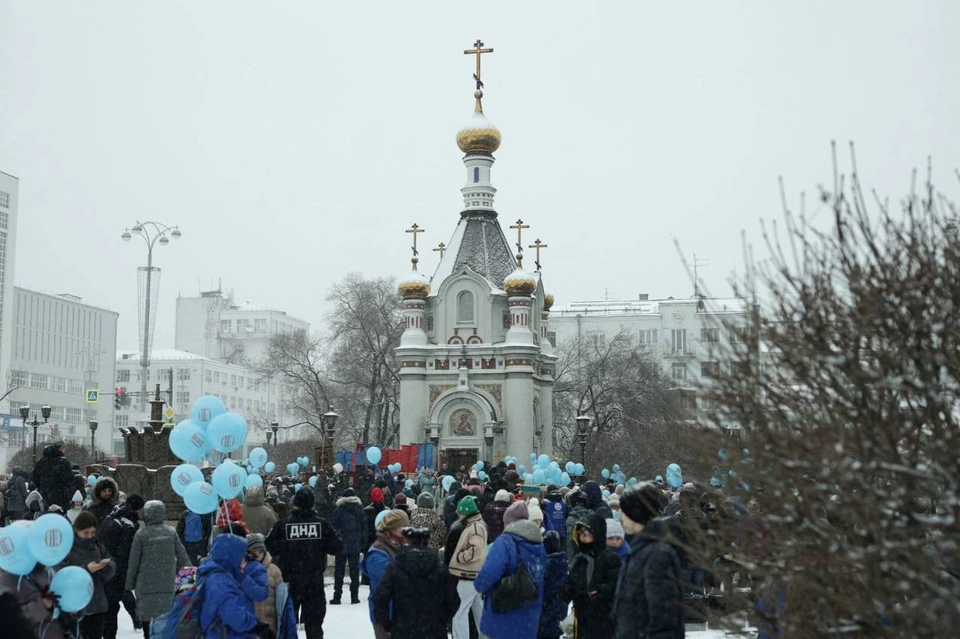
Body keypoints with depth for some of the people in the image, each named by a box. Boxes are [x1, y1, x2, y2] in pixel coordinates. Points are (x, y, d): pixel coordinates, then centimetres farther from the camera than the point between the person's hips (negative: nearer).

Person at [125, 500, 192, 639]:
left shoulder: (141, 534, -7)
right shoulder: (171, 532, 0)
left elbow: (133, 562, -3)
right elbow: (182, 557, 2)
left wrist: (129, 584, 7)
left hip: (147, 587, -2)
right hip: (168, 586, 2)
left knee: (148, 622, 5)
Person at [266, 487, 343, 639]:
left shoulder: (283, 525, -10)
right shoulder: (322, 524, -7)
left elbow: (270, 548, -6)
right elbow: (337, 547, -2)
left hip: (289, 580, 0)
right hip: (314, 581, 1)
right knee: (314, 622, 9)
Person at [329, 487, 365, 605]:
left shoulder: (338, 510, -6)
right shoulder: (360, 509, 1)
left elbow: (333, 526, -4)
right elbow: (364, 528, 3)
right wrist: (363, 544, 8)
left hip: (341, 545, -2)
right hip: (355, 546, 2)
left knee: (339, 571, 5)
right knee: (354, 570, 7)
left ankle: (337, 596, 5)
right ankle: (354, 596, 5)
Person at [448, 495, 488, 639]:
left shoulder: (475, 527, -19)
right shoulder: (478, 524, 12)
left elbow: (475, 551, -27)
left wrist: (458, 556, -15)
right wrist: (458, 553, 10)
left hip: (469, 576, -10)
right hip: (476, 573, 10)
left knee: (459, 611, -8)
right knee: (479, 610, 20)